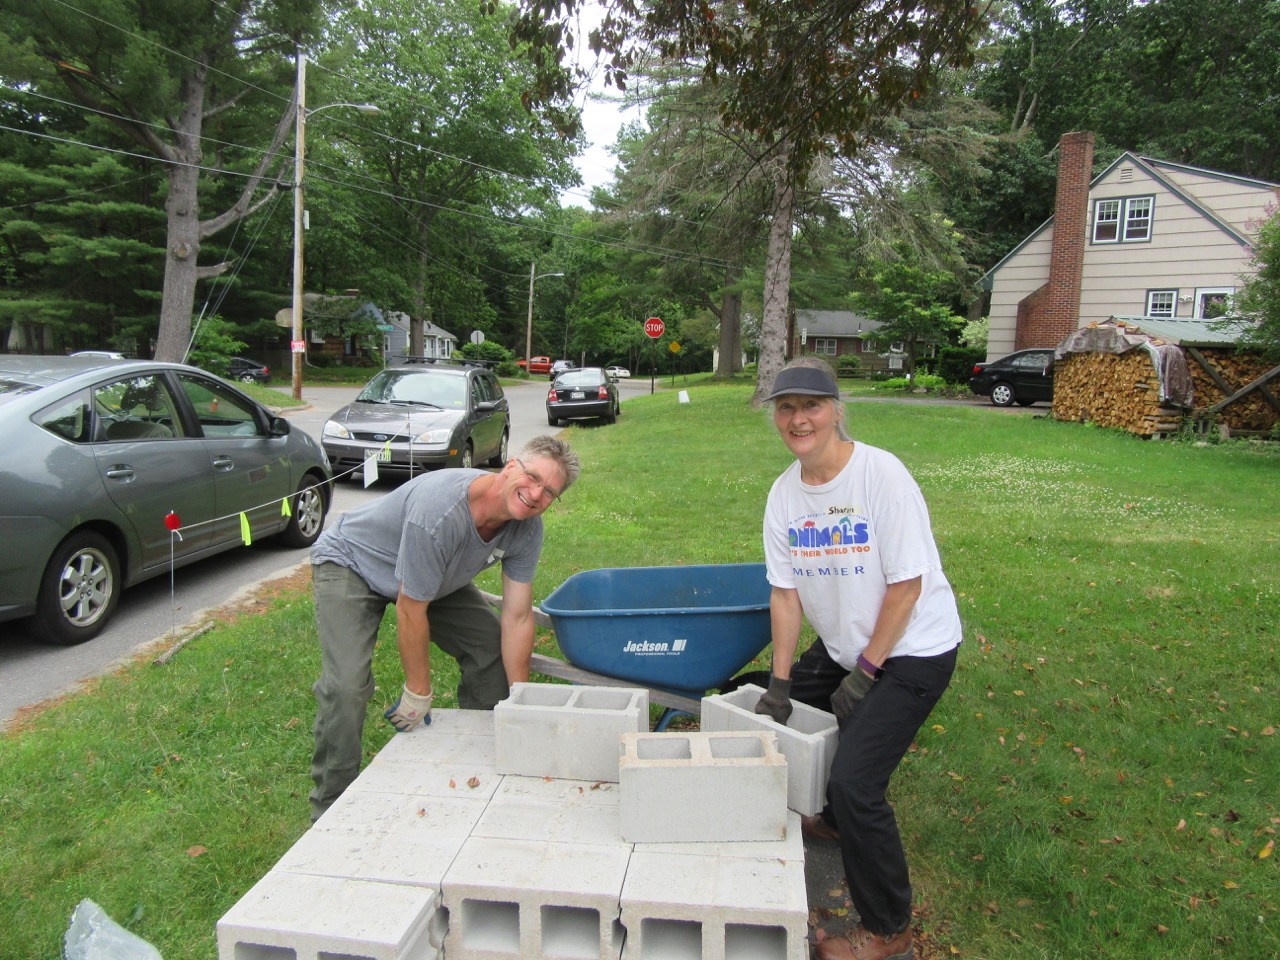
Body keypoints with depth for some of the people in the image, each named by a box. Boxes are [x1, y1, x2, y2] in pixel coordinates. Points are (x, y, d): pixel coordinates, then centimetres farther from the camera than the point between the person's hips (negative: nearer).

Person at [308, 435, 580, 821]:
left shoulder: (527, 529, -20)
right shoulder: (438, 509, -40)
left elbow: (517, 618, -14)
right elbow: (411, 610, -30)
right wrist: (418, 692, -18)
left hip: (437, 577, 7)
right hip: (350, 565, -6)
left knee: (493, 649, -2)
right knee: (347, 686, -22)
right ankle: (331, 812, 0)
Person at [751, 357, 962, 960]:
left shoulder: (882, 475, -23)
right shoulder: (784, 494, -4)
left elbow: (906, 585, -20)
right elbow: (785, 592, 0)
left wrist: (865, 674, -16)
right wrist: (780, 681, -3)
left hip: (913, 650, -7)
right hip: (842, 644, 8)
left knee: (855, 780, -14)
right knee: (784, 717, 19)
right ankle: (834, 820, 50)